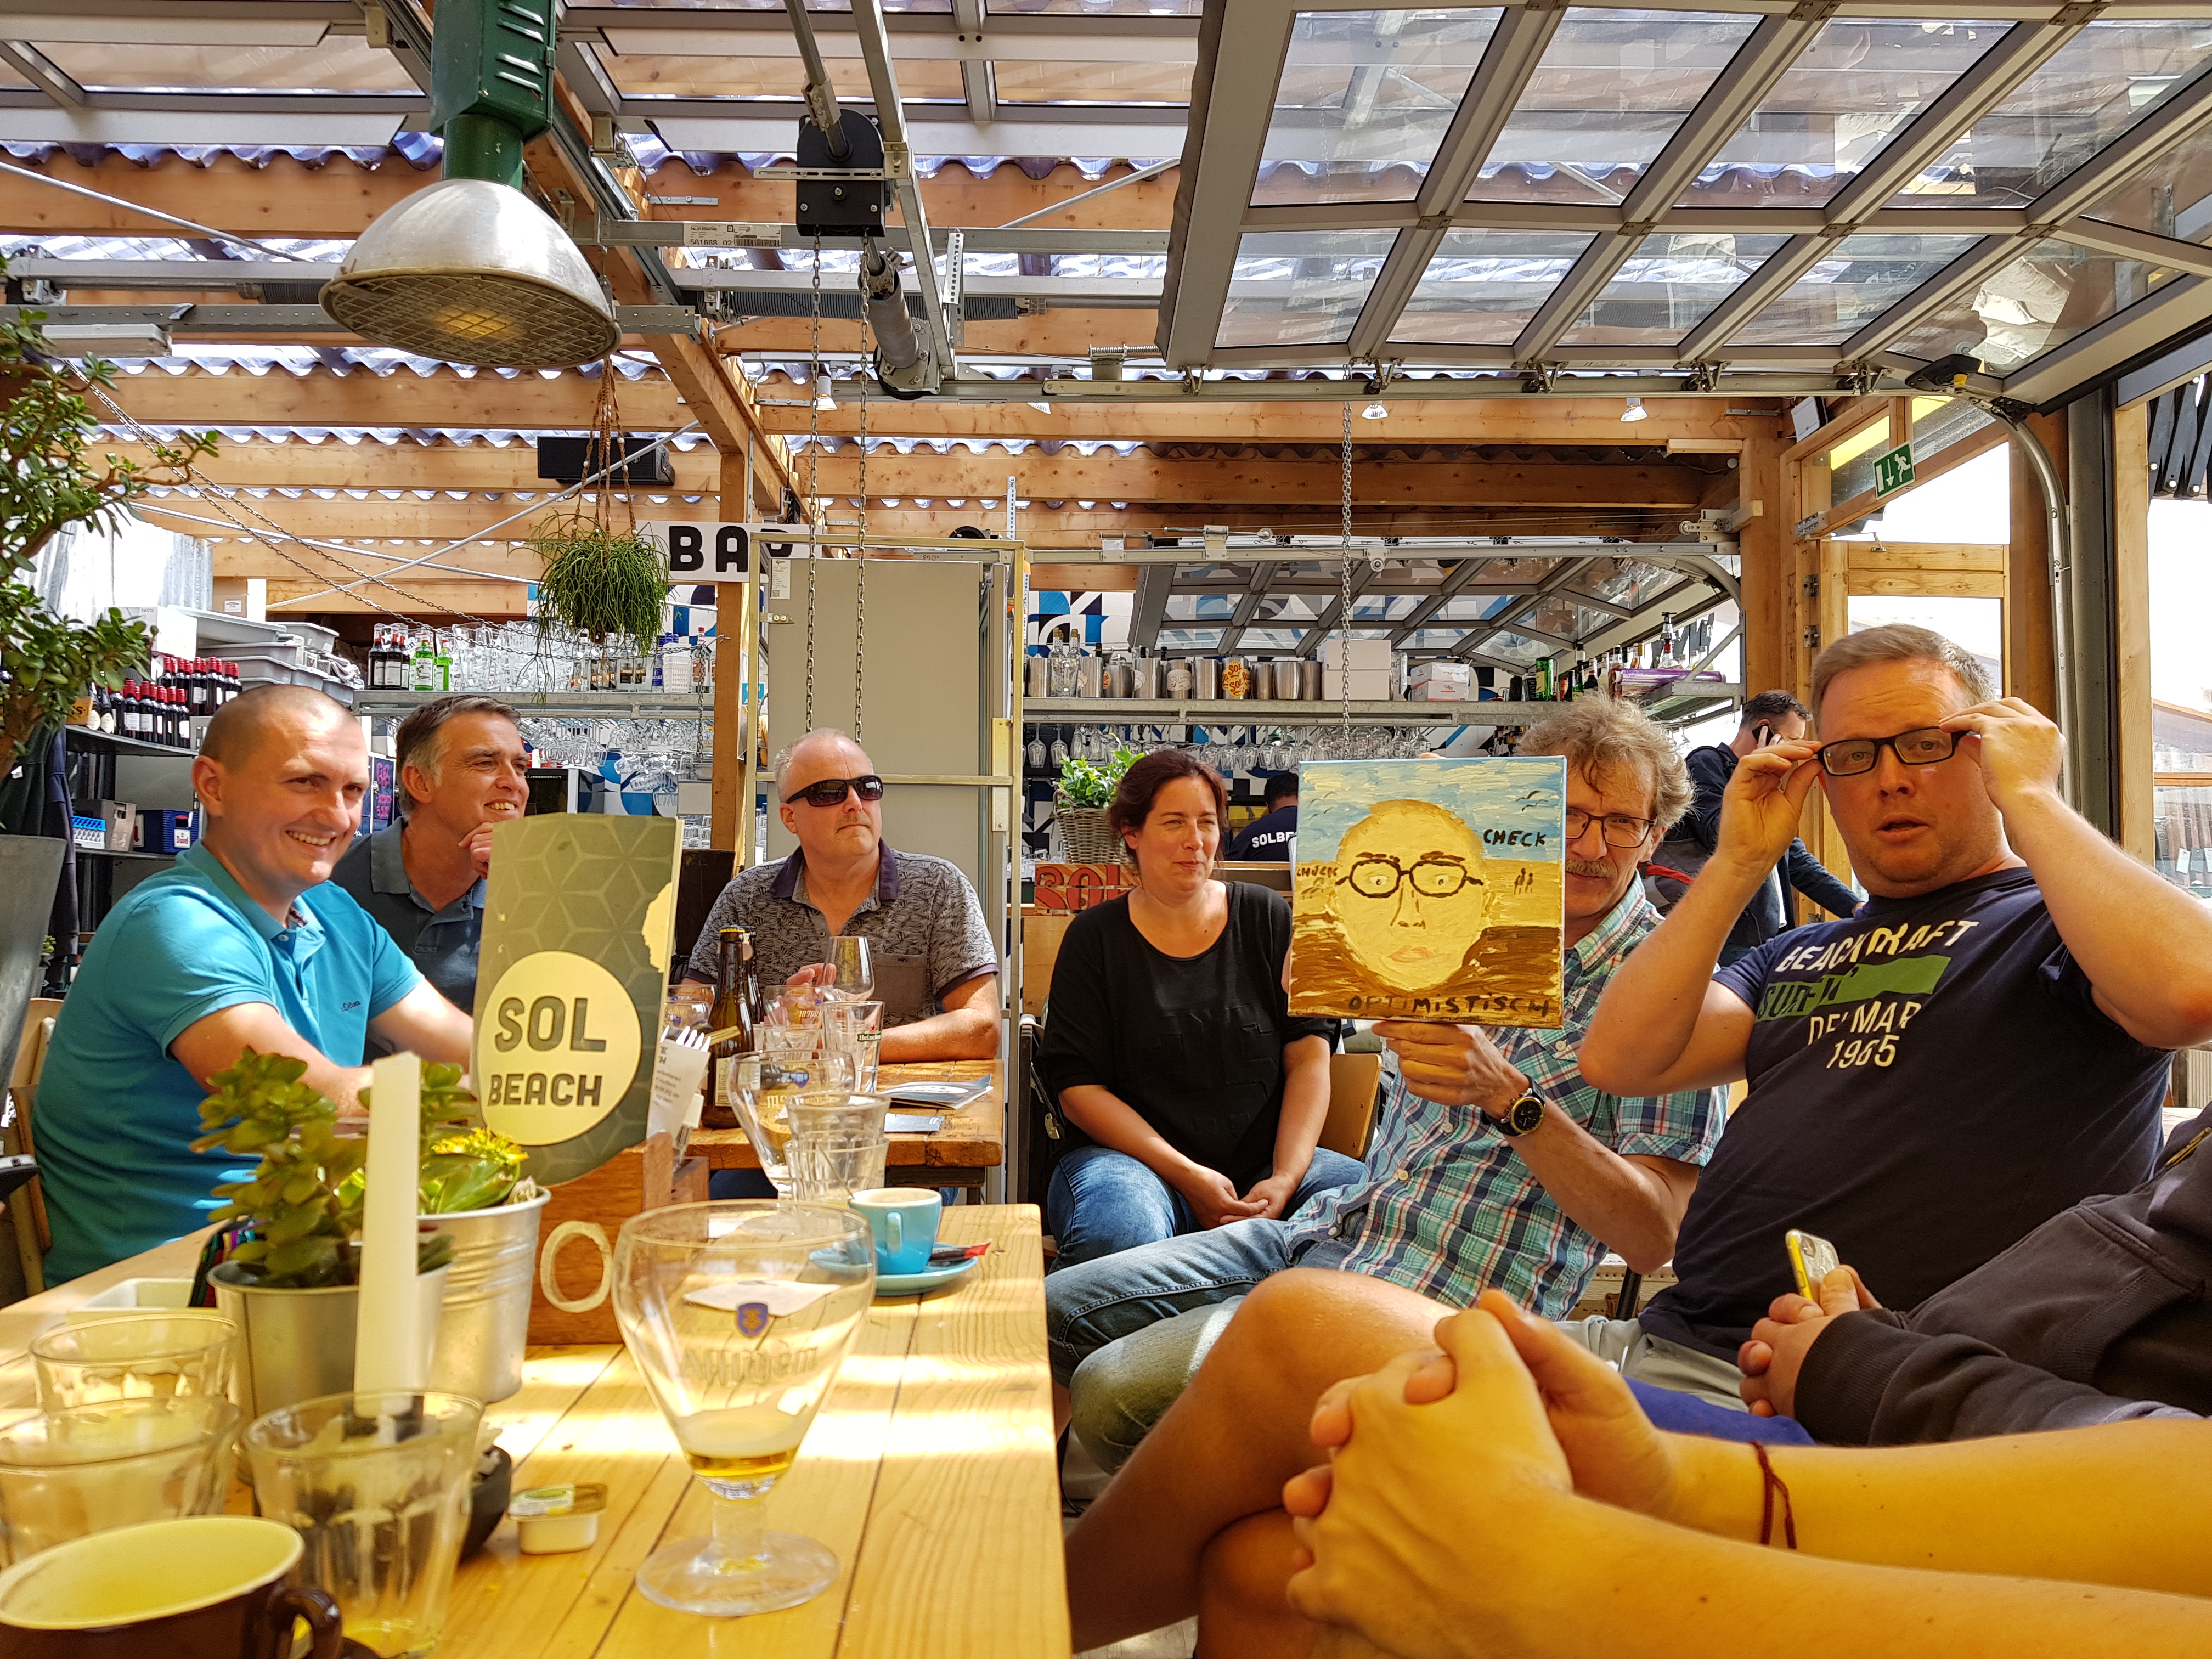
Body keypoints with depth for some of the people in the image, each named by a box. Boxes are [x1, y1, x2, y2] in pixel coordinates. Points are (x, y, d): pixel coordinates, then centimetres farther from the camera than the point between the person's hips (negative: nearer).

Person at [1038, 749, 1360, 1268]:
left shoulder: (1268, 919, 10)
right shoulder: (1096, 937, 4)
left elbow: (1309, 1057, 3)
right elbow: (1077, 1087, -3)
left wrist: (1285, 1179, -12)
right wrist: (1186, 1176, -15)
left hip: (1265, 1162, 3)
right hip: (1129, 1156, -2)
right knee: (1120, 1235, -38)